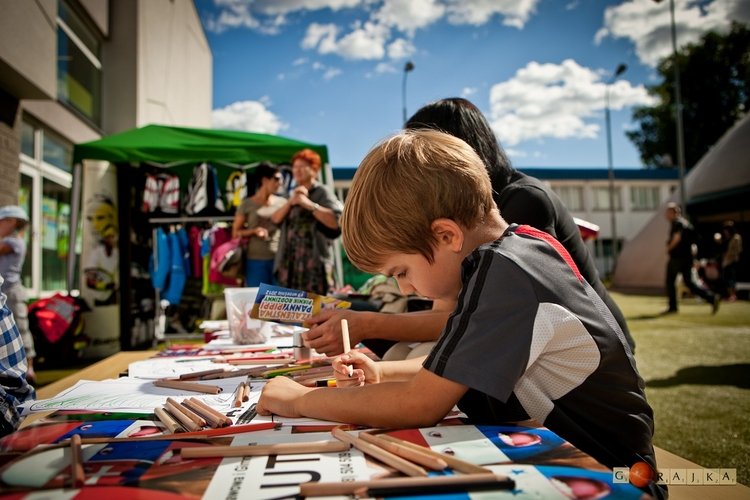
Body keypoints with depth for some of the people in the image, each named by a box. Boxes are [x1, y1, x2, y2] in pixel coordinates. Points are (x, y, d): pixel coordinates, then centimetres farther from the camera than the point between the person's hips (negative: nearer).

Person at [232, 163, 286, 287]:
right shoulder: (247, 204, 0)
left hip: (279, 259, 3)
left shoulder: (281, 202, 7)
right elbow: (235, 233, 2)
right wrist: (254, 231, -15)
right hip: (256, 261, -2)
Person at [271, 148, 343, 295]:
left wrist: (310, 204, -21)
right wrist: (290, 202, -8)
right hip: (290, 263, 7)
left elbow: (337, 221, -18)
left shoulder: (322, 192, -2)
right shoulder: (293, 193, 20)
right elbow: (275, 219, 8)